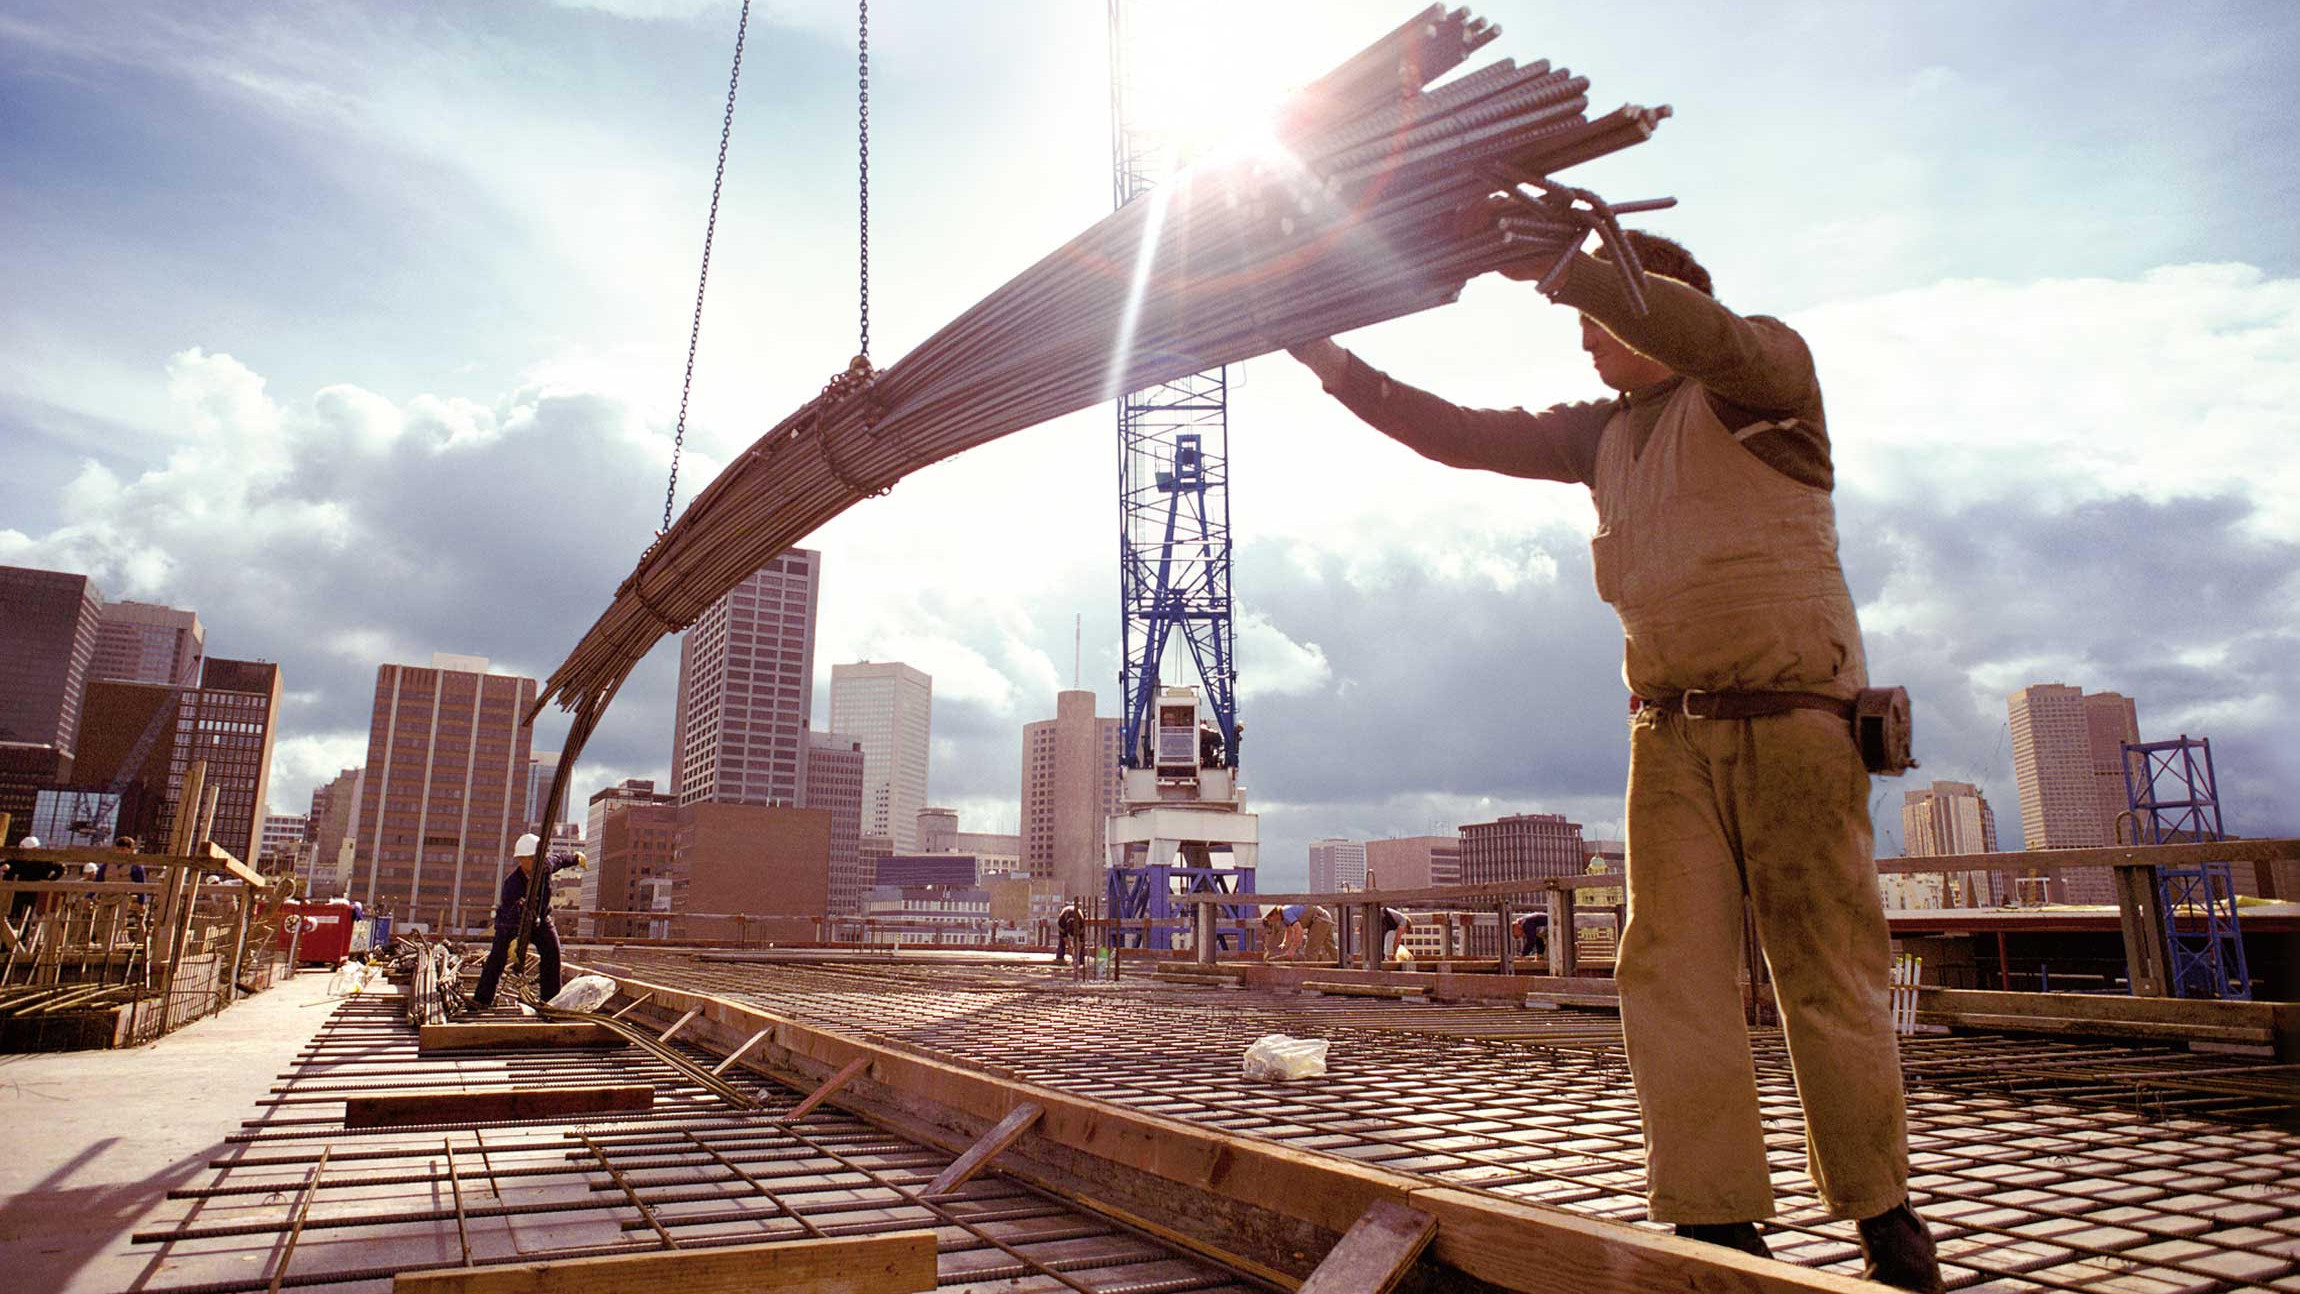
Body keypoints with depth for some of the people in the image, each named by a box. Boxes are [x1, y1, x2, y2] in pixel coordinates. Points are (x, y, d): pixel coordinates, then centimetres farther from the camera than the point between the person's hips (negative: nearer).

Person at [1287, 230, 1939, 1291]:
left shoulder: (1766, 372, 5)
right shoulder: (1601, 432, 21)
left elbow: (1700, 334, -18)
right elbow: (1465, 435, 18)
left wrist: (1553, 264, -21)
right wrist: (1340, 371, 12)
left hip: (1792, 721, -4)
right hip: (1669, 735, 5)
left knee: (1829, 978, 0)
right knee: (1670, 972, -5)